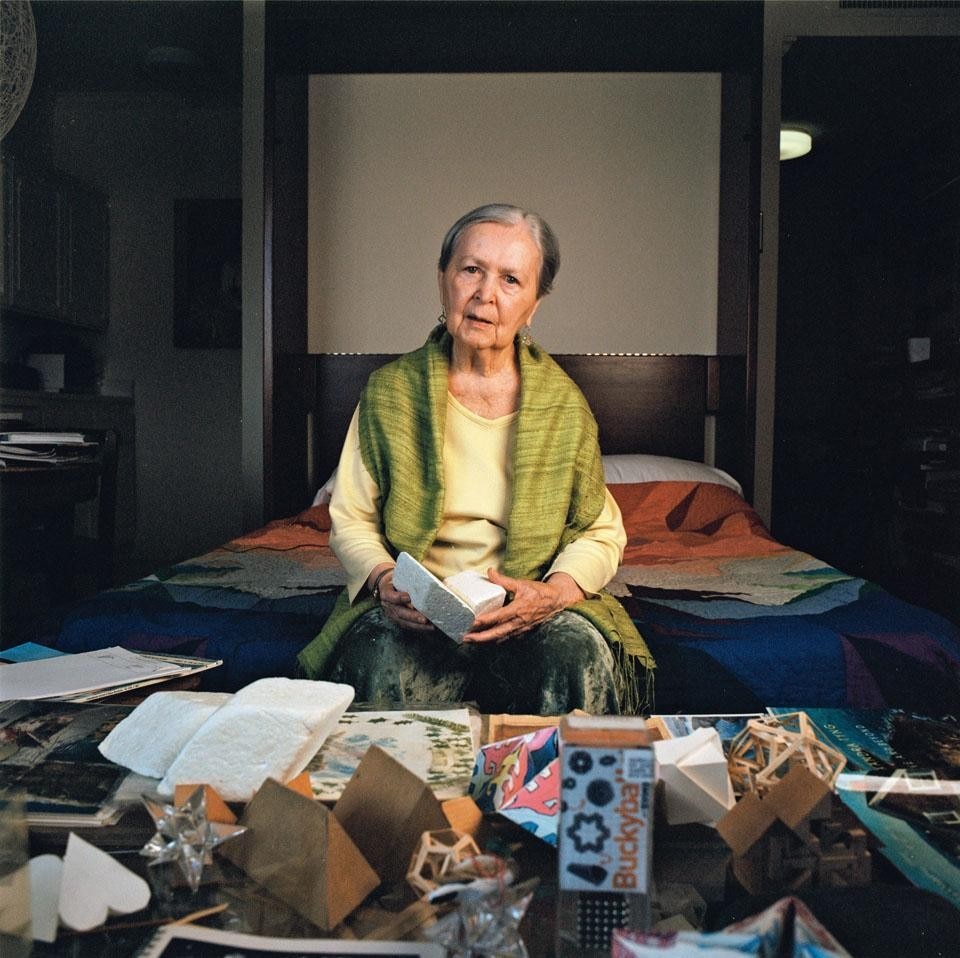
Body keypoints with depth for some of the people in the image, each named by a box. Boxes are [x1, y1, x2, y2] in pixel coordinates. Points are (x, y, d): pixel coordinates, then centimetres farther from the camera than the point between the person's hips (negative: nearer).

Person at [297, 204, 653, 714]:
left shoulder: (562, 403, 4)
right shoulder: (389, 391, 4)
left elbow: (602, 533, 5)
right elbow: (350, 520, 7)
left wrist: (553, 593, -15)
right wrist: (382, 579, -14)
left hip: (529, 613, 1)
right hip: (414, 614, 0)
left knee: (581, 654, -30)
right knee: (383, 662, -33)